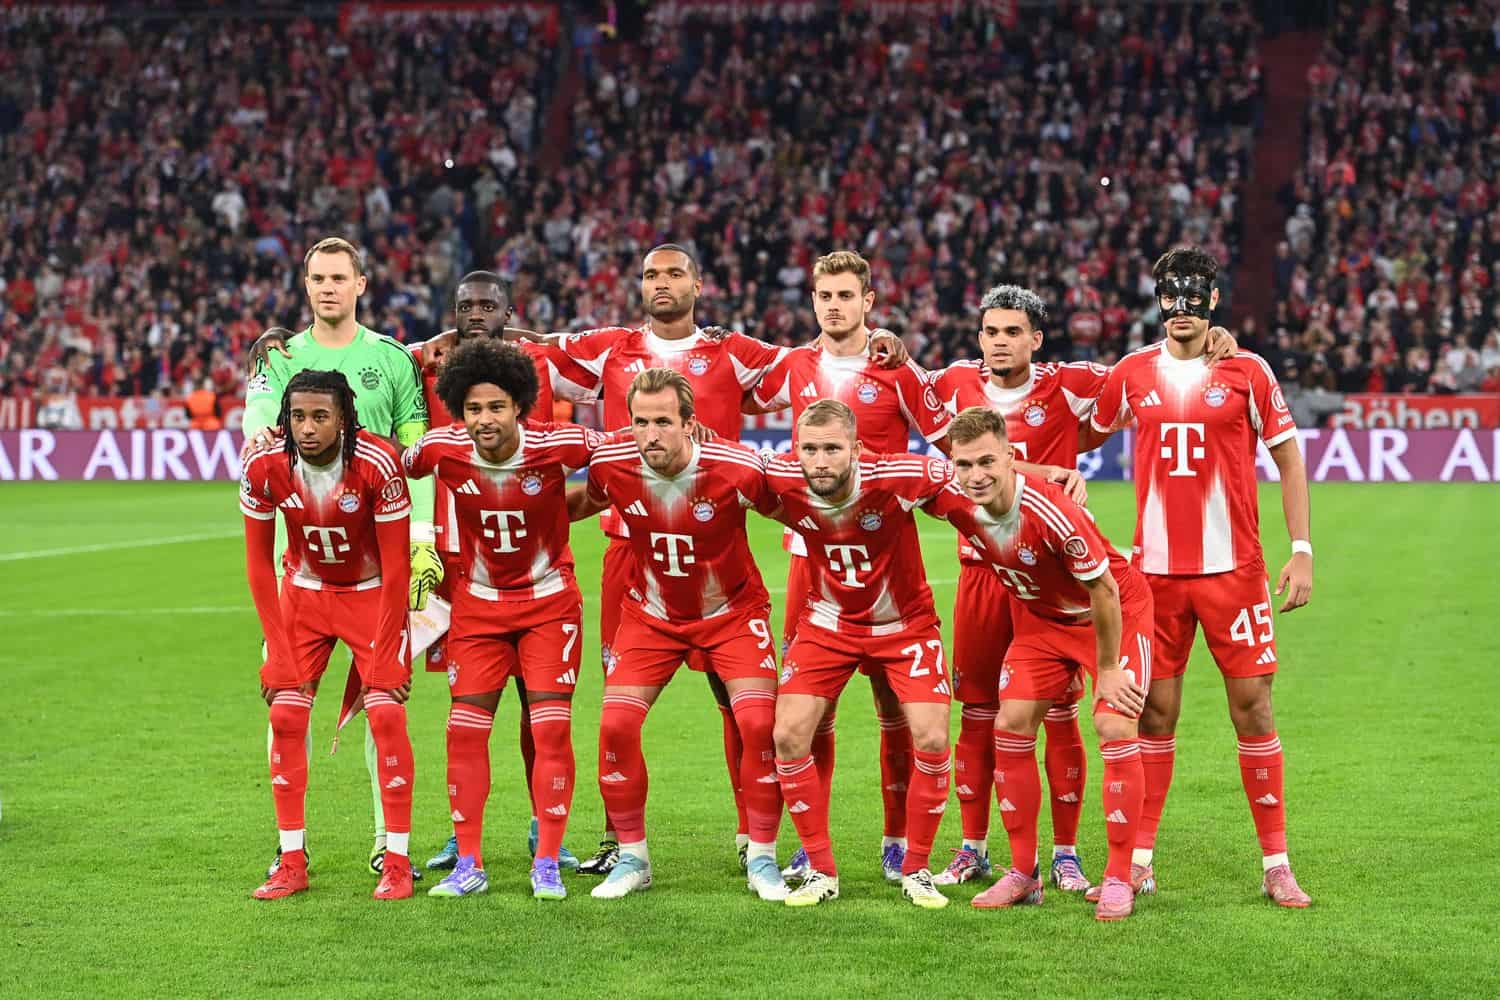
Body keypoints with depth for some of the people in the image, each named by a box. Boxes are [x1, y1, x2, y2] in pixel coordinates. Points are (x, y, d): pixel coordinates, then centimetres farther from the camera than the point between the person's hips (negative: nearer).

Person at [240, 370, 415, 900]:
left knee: (386, 715, -13)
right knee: (286, 717, -5)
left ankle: (397, 861, -6)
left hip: (372, 594, -3)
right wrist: (279, 654, -11)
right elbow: (259, 564, -8)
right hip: (304, 593, 3)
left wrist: (385, 657, -17)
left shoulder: (376, 465, -28)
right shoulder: (265, 469, -20)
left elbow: (395, 567, -19)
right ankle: (292, 862, 3)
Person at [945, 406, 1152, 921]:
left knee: (1115, 728, -16)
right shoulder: (966, 512, -17)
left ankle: (1119, 879, -7)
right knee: (1011, 725, -3)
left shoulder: (1050, 512, -35)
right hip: (1040, 618, 6)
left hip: (1117, 612, -6)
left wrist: (1108, 669, -17)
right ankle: (1023, 873, 7)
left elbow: (1104, 591, -24)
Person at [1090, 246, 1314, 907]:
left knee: (1252, 704, -2)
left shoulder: (1247, 372, 1)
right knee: (1155, 710, 3)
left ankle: (1276, 864, 4)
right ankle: (1138, 861, 10)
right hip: (1154, 570, 2)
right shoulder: (1132, 374, 6)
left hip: (1232, 567, -2)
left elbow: (1288, 459, 5)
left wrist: (1302, 550, -1)